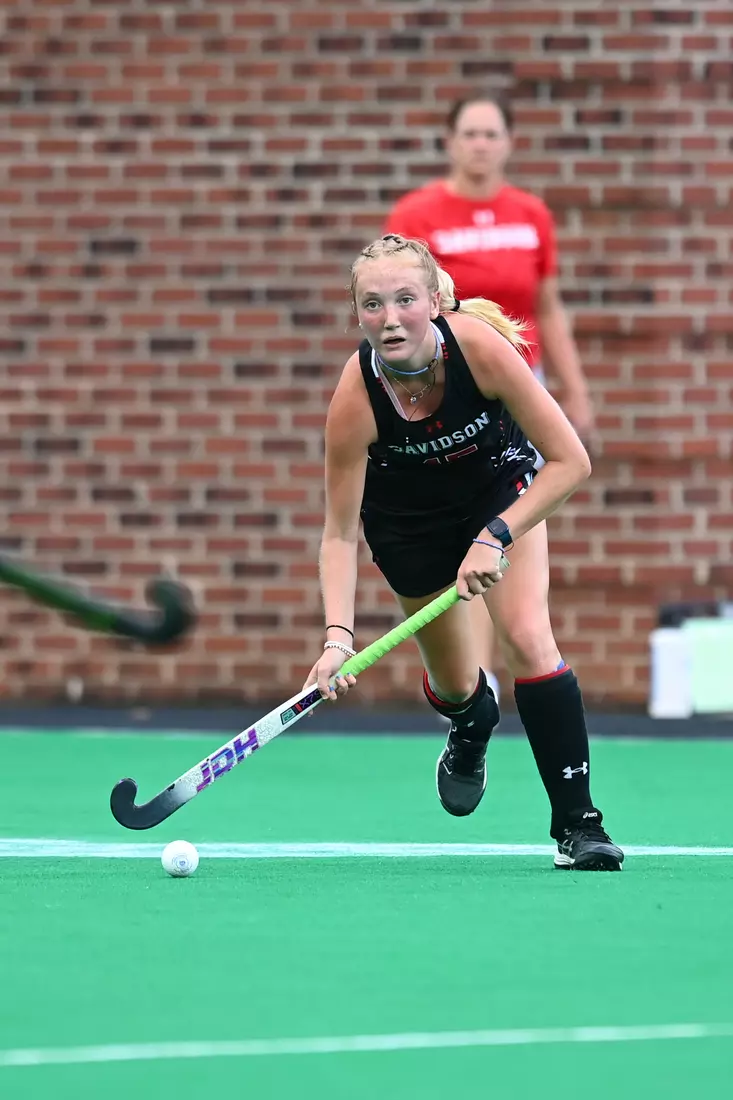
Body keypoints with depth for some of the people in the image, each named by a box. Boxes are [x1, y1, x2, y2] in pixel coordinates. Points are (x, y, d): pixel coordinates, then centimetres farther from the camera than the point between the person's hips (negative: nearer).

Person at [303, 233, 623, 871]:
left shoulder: (480, 345, -35)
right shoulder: (356, 400, -33)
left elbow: (570, 461, -28)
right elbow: (340, 533, -25)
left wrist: (496, 537, -36)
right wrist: (339, 636, -38)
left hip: (502, 487, -1)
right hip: (407, 511, 1)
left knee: (527, 635, -21)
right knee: (452, 684, 7)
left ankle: (578, 822, -16)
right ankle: (472, 727, 47)